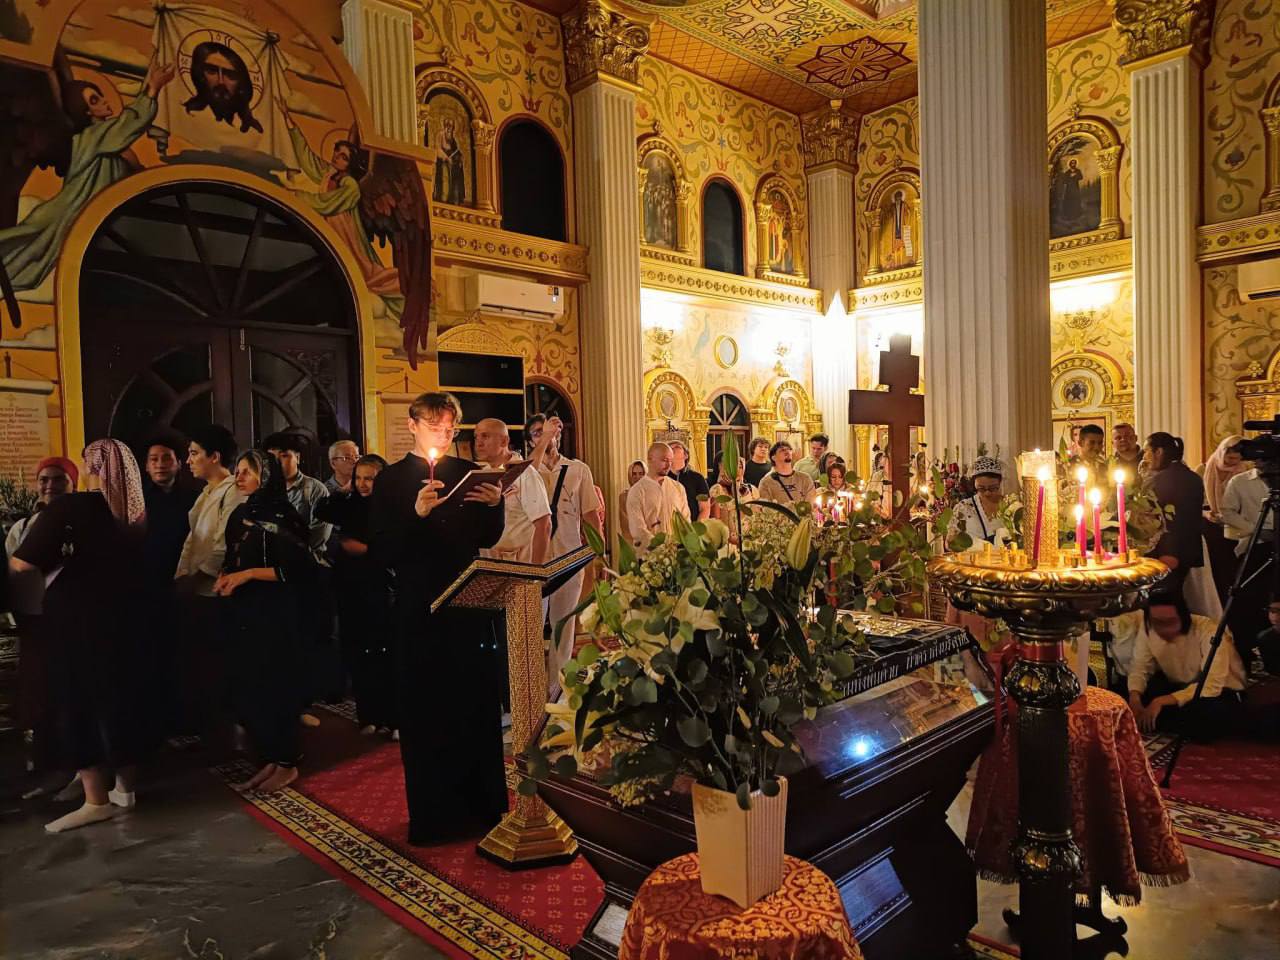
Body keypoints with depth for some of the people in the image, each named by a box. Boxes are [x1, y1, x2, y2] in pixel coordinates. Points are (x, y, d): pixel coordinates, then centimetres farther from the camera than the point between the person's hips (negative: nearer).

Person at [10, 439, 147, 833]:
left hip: (77, 621, -6)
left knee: (78, 704, 4)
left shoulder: (67, 508, -15)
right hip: (121, 619, 6)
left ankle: (96, 801, 7)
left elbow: (21, 565, -19)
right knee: (119, 699, 15)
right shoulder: (135, 514, 2)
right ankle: (125, 788, 24)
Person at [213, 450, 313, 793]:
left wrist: (249, 574, -18)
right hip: (242, 612, 8)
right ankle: (269, 760, 22)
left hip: (274, 613, -7)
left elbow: (298, 568, -16)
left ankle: (287, 762, 14)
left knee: (273, 686, 0)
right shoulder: (239, 515, 11)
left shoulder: (281, 516, -11)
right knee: (245, 689, 10)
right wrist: (224, 578, 0)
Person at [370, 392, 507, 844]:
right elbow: (381, 551, -9)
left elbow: (487, 539, 9)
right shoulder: (391, 480, 0)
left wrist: (494, 506, -9)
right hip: (420, 609, -3)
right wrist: (417, 514, -23)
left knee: (477, 702, 8)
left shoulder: (468, 472, 9)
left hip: (469, 603, 3)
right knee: (426, 709, 3)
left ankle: (481, 803, 23)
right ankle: (432, 814, 16)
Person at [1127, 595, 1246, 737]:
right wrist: (1134, 697, -33)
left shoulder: (1207, 630, -30)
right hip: (1180, 687, 4)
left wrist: (1162, 701, -41)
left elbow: (1212, 685, -34)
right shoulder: (1148, 629, -15)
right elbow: (1139, 668, -11)